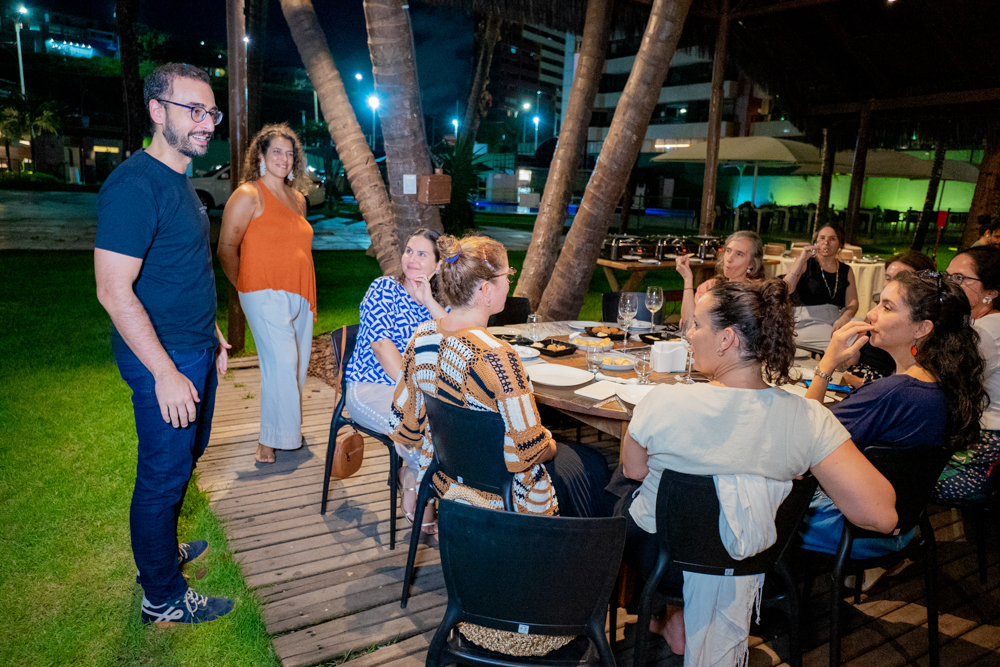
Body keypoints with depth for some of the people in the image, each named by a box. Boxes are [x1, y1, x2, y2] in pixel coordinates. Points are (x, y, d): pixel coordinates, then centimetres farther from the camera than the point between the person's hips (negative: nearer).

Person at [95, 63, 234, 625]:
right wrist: (166, 373, -23)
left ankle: (162, 550, 43)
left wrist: (212, 334, 19)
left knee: (186, 458, 22)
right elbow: (114, 291, -24)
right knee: (163, 476, 4)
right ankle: (164, 599, 22)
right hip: (164, 362, -9)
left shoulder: (181, 181, 11)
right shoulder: (135, 185, -20)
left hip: (195, 352, 10)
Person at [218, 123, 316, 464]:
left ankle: (289, 427, 28)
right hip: (265, 294, -7)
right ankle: (269, 441, -3)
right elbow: (226, 248, -6)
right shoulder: (248, 195, -6)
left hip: (300, 294, 7)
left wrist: (305, 292, 17)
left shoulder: (297, 199, 16)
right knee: (281, 362, -14)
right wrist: (245, 285, 2)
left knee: (298, 363, 11)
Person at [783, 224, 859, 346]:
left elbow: (852, 302, 6)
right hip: (806, 322, -4)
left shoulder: (846, 271, 17)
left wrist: (844, 318, -17)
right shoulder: (804, 263, 7)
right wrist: (802, 260, -12)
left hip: (835, 321, 4)